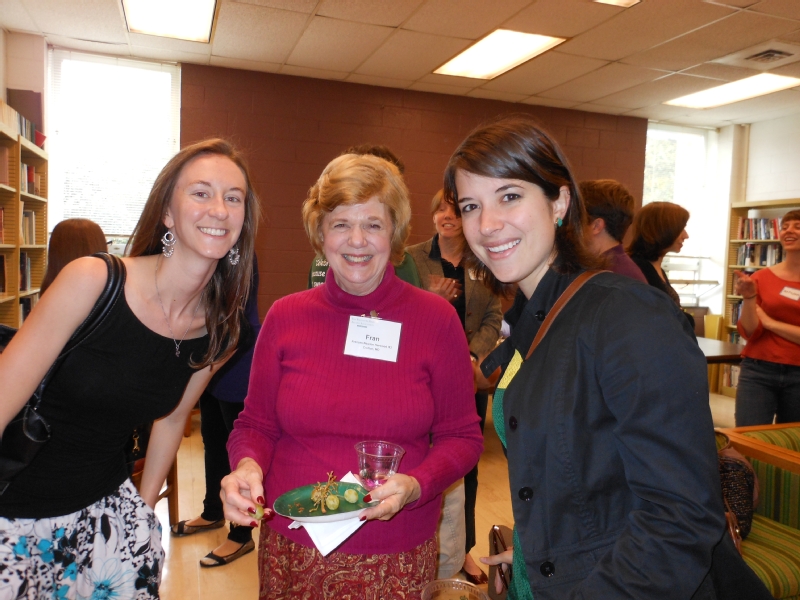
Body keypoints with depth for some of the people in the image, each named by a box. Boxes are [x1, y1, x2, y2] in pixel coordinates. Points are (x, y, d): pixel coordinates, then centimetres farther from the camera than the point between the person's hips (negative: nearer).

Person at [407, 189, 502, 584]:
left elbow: (493, 318, 4)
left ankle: (463, 549, 29)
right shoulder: (413, 258, -1)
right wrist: (431, 299, -19)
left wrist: (473, 353, -11)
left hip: (471, 374, 3)